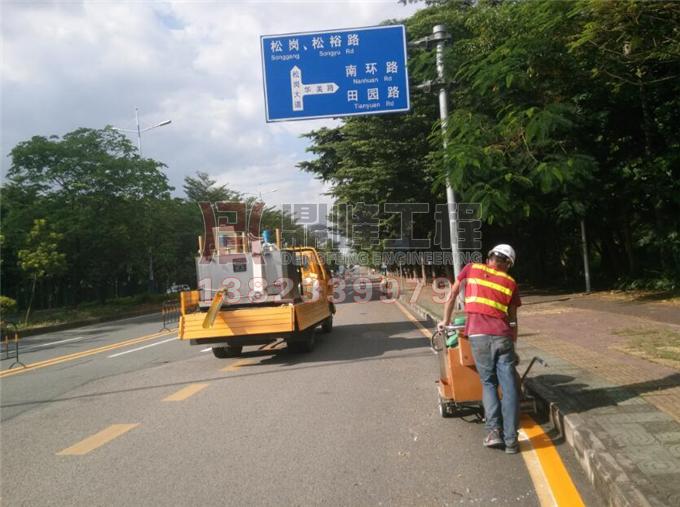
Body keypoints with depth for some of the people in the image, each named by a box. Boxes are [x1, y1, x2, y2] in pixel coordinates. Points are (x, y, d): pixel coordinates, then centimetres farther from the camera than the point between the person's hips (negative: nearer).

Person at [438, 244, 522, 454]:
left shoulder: (471, 268, 14)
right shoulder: (510, 282, 16)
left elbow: (452, 296, 17)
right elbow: (513, 320, 17)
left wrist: (446, 321, 28)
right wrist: (513, 345, 26)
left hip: (478, 336, 0)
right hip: (503, 336, 0)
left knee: (488, 383, 14)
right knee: (509, 386, 5)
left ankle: (494, 430, 3)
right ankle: (511, 439, 3)